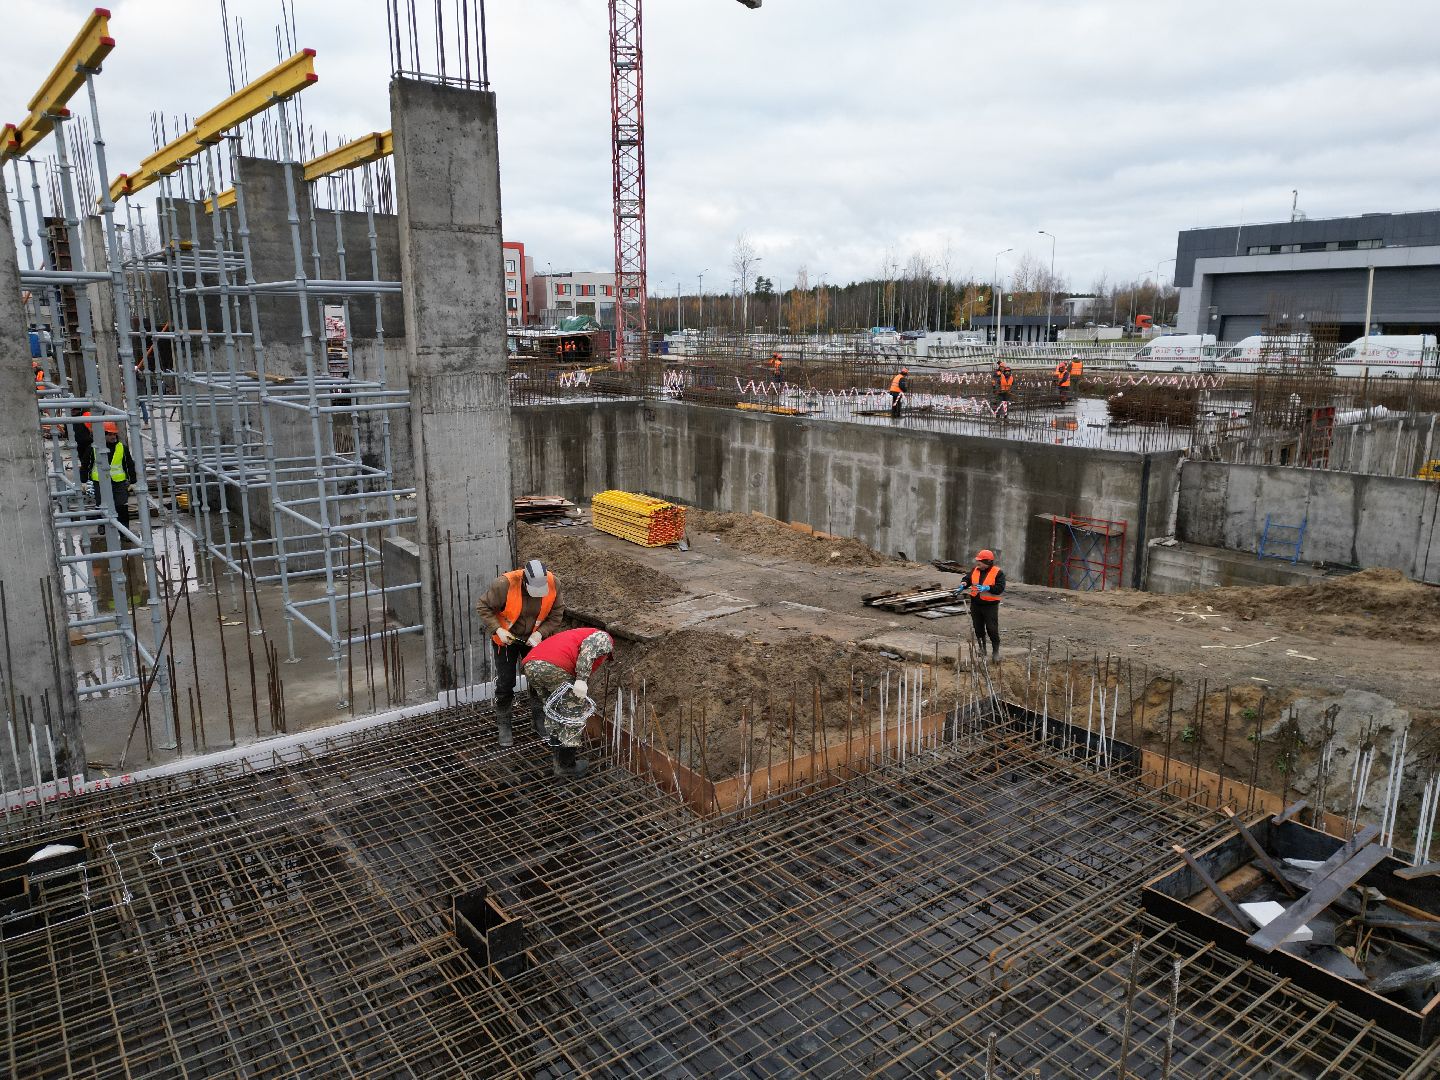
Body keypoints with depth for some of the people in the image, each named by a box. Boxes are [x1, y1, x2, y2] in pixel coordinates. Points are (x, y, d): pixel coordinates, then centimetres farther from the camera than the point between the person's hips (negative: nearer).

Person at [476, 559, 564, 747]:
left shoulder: (553, 584, -24)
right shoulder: (504, 585, -33)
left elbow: (557, 613, -10)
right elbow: (483, 607, -19)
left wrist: (540, 632, -23)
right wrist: (497, 629, -29)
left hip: (535, 638, 3)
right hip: (506, 638, -3)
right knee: (505, 683, 2)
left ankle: (538, 720, 29)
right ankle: (503, 725, 20)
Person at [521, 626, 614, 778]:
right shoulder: (604, 638, 21)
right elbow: (588, 647, -7)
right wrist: (582, 680, -14)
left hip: (530, 665, 8)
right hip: (554, 667, -8)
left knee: (553, 710, 28)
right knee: (574, 714, 8)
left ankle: (559, 762, 38)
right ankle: (566, 767, 15)